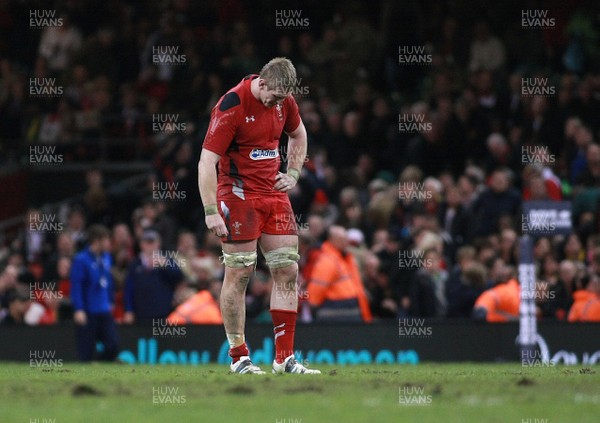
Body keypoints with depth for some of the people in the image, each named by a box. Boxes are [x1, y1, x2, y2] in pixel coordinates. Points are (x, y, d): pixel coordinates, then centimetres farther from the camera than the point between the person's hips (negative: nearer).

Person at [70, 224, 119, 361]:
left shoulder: (106, 258, 7)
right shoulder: (81, 260, -13)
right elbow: (76, 287, -17)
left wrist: (110, 302, 15)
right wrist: (78, 309, -22)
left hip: (104, 312, 6)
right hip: (88, 313, -6)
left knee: (113, 345, -3)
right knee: (86, 352, 0)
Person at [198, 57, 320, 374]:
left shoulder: (284, 101, 3)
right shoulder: (231, 107, -18)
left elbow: (298, 134, 24)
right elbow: (206, 161, -19)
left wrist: (293, 174, 10)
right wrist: (211, 212, -24)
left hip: (273, 192, 7)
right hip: (238, 193, -7)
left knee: (287, 271, 2)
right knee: (239, 274, -4)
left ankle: (284, 358, 5)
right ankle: (238, 358, 4)